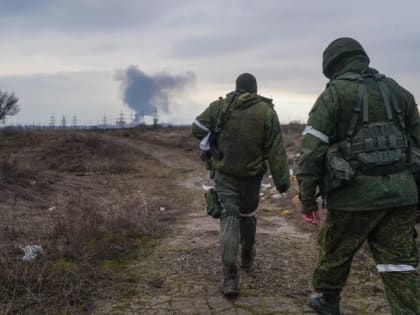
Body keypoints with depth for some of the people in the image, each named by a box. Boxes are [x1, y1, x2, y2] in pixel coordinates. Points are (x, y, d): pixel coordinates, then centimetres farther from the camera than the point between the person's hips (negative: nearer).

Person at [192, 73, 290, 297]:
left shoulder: (220, 106, -4)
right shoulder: (267, 111, -6)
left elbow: (197, 128, -4)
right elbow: (276, 150, -8)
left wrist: (212, 147, 9)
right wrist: (282, 179, -3)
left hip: (225, 174, -1)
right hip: (251, 175, 1)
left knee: (229, 219, -1)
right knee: (247, 214, 22)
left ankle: (230, 277, -10)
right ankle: (247, 256, 44)